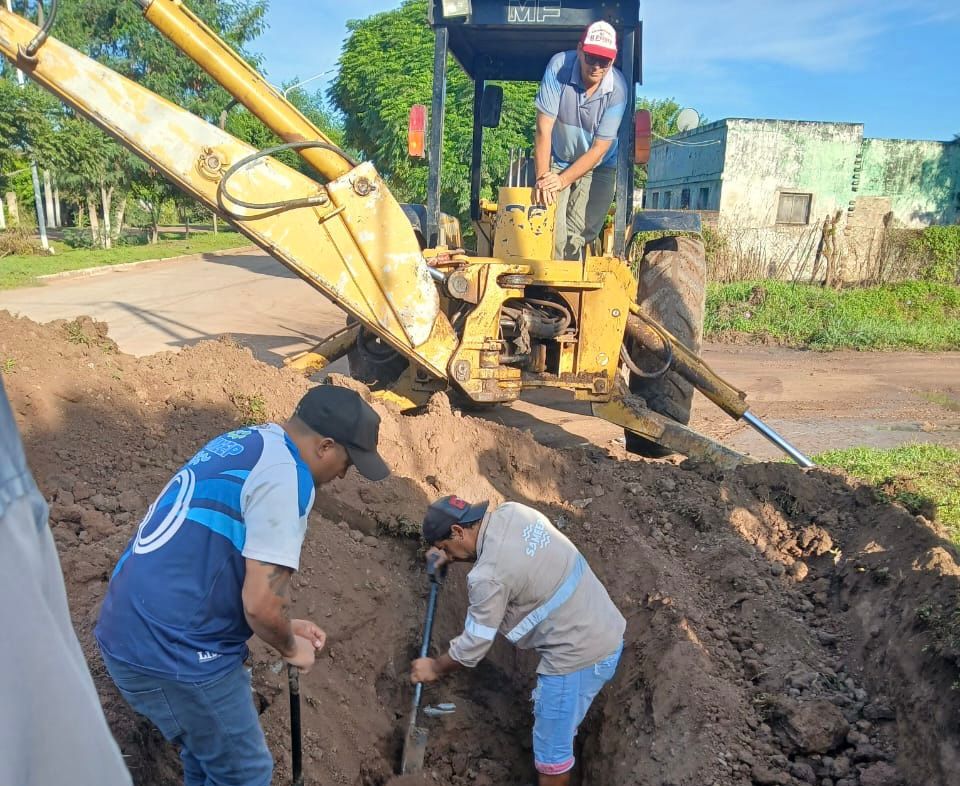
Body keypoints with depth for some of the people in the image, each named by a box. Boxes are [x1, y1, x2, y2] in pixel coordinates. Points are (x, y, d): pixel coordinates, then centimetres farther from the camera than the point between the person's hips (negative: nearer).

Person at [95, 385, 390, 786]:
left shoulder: (245, 443, 10)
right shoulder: (285, 475, -20)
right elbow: (260, 603, -23)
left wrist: (284, 627, 17)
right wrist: (290, 647, -1)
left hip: (130, 632, 9)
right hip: (172, 652, -9)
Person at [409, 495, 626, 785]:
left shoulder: (488, 576, -25)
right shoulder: (512, 511, -2)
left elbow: (473, 646, -12)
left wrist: (434, 668, 6)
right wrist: (452, 555, 13)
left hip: (579, 655, -9)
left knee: (552, 748, 11)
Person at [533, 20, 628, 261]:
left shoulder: (617, 89, -21)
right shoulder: (559, 66, -21)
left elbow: (599, 149, -18)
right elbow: (544, 129, -22)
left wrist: (562, 180, -26)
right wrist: (542, 178, -29)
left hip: (597, 167, 0)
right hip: (557, 161, 0)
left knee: (577, 237, -10)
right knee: (553, 234, -12)